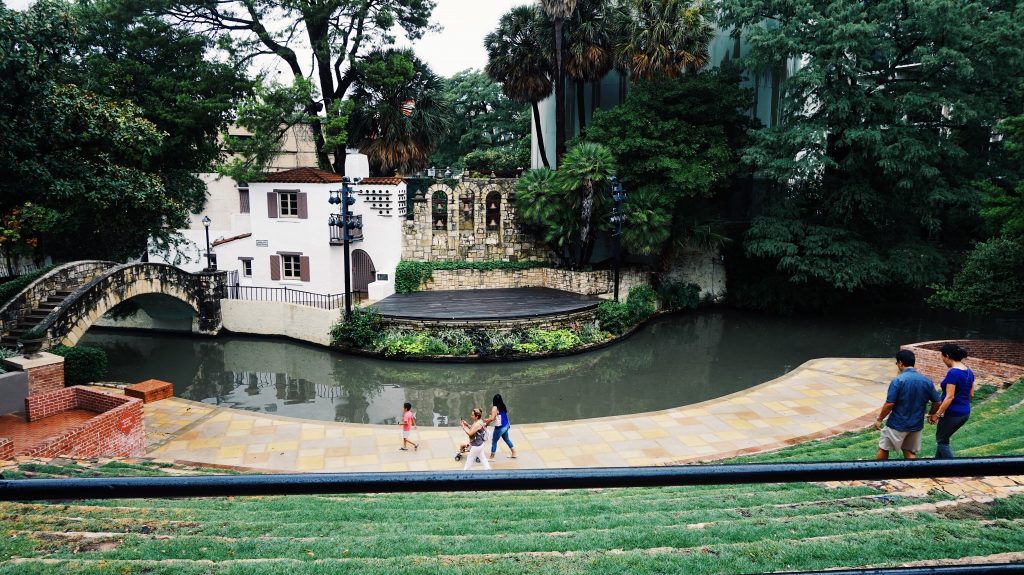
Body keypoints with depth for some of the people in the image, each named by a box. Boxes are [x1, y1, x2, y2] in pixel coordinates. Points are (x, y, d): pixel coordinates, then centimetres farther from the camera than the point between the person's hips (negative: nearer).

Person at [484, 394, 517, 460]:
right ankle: (514, 453, 29)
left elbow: (492, 418, -27)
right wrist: (488, 420, 16)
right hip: (506, 426, 8)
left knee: (494, 441, 6)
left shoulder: (495, 408, -18)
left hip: (500, 428, -8)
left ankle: (492, 457, 13)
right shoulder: (503, 406, 6)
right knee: (507, 439, 24)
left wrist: (487, 422, -11)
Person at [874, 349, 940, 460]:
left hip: (898, 425, -5)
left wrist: (879, 419, -7)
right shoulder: (927, 381, 0)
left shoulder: (898, 380, -18)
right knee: (910, 453, 15)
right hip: (916, 425, 5)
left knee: (883, 449, 12)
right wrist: (931, 414, 26)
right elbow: (937, 402, 6)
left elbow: (889, 404, -20)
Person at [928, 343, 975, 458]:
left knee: (941, 441, 10)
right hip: (965, 413, 9)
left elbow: (949, 397, -23)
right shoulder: (969, 371, 5)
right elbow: (971, 395, 12)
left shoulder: (953, 373, -21)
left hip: (952, 413, -9)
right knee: (942, 438, 22)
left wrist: (937, 414, -19)